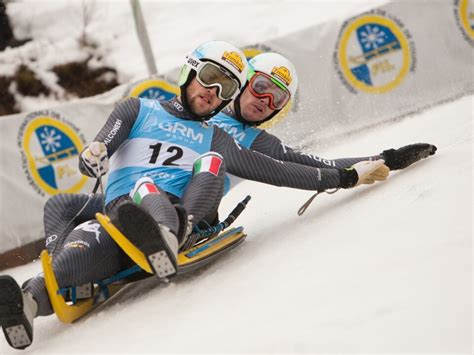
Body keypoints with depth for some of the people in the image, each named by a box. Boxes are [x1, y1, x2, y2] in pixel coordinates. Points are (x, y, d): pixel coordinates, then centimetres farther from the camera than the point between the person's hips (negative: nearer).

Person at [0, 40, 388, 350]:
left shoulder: (215, 140, 28)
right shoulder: (138, 110, 22)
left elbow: (275, 171, 26)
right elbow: (90, 161, 10)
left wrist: (346, 176, 23)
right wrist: (94, 157, -16)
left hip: (179, 213, 2)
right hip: (119, 211, -2)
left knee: (212, 163, -29)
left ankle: (169, 236, -55)